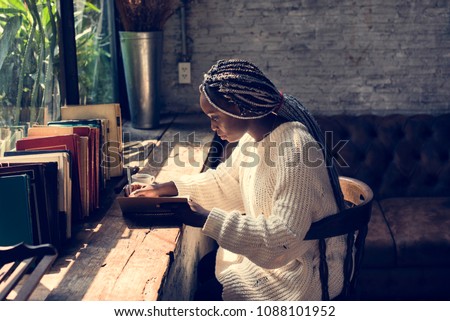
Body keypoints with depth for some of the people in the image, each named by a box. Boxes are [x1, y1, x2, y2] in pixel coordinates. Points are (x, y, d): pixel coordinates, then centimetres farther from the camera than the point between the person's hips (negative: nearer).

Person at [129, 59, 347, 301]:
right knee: (198, 270, 10)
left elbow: (284, 238, -32)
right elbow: (224, 181, 14)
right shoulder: (254, 136, -1)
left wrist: (208, 220, -34)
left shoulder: (294, 150, -30)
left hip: (303, 270, -8)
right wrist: (165, 189, 4)